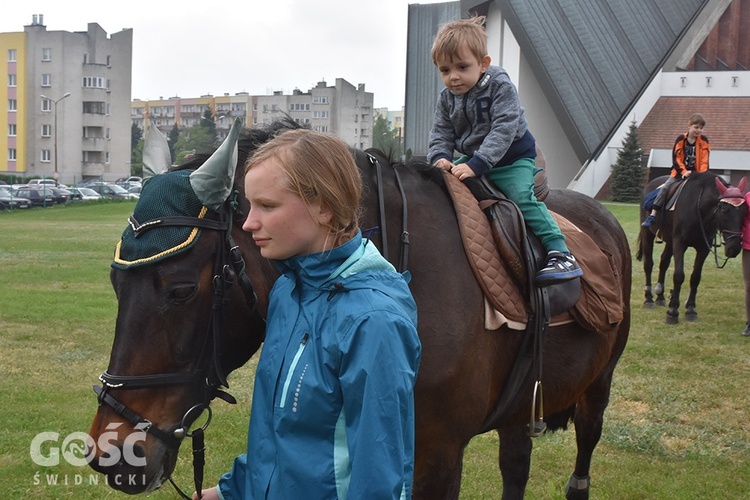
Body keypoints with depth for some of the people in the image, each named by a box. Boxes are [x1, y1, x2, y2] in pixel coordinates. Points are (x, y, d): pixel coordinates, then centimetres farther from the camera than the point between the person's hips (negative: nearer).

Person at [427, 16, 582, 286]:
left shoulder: (501, 87, -21)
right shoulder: (447, 98, -2)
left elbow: (503, 130, -29)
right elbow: (441, 134, 1)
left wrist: (476, 164, -38)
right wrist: (440, 157, -23)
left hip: (512, 159, -7)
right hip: (471, 160, 7)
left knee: (522, 197, -23)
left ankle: (561, 254, -23)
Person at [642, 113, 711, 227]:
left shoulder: (704, 141, 0)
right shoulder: (681, 139, -3)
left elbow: (704, 160, -5)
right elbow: (676, 158, -6)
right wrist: (684, 171, -18)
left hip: (696, 173, 1)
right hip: (680, 172, -1)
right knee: (665, 188, -16)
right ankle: (652, 216, -19)